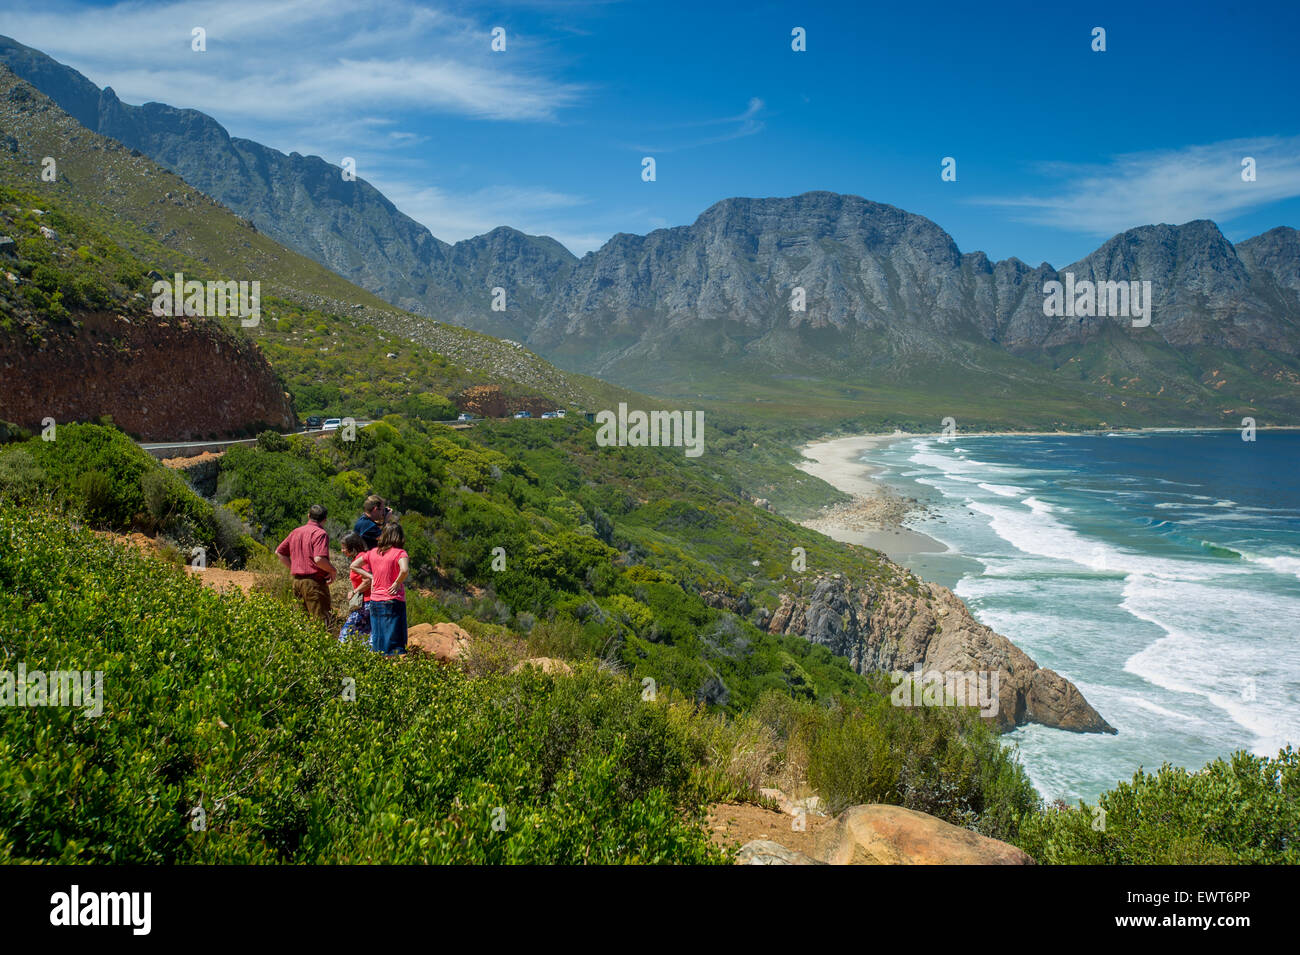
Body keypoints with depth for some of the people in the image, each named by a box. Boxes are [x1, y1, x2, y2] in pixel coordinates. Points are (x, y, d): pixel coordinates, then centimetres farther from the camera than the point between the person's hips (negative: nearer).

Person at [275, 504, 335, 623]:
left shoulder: (296, 532, 13)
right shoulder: (320, 534, -10)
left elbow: (279, 552, 19)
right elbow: (319, 559, -23)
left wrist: (293, 568, 18)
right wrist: (333, 571, -8)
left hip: (297, 581, 8)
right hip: (314, 582, -8)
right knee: (321, 621, -7)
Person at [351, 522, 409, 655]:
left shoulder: (373, 552, 6)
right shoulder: (399, 553, -10)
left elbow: (354, 565, 15)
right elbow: (404, 570, -29)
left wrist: (371, 576, 9)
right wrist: (397, 583, -12)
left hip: (375, 601, 5)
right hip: (393, 602, -5)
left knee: (377, 641, 13)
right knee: (395, 642, -1)